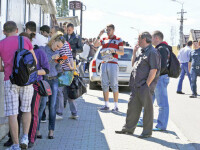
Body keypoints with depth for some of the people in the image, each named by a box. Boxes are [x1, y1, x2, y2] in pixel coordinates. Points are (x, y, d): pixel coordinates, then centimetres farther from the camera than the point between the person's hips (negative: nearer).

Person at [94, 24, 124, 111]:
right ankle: (106, 105, 10)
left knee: (114, 85, -6)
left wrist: (114, 51, -17)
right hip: (104, 64, 4)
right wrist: (99, 35, -4)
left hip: (113, 64, -4)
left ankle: (116, 106, -2)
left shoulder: (118, 40, 8)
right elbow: (95, 45, 4)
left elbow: (122, 52, 1)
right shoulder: (104, 40, 18)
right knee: (104, 85, 4)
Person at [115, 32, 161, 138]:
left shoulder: (152, 52, -11)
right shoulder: (142, 52, 18)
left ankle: (147, 132, 8)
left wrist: (147, 84, -18)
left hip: (145, 87, -9)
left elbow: (154, 70, -17)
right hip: (136, 86, 9)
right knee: (132, 106, 12)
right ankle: (129, 128, 22)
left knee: (147, 108, 0)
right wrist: (134, 53, 13)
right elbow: (134, 65, 24)